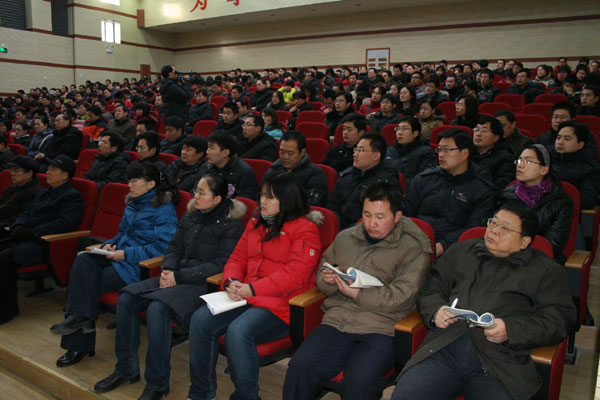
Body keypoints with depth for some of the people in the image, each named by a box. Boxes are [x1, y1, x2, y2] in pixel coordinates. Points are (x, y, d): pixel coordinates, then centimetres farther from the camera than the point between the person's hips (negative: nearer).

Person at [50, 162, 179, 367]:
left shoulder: (164, 209, -10)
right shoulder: (133, 204, 16)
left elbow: (162, 247, -17)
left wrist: (126, 254, -18)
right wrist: (110, 244, 4)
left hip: (140, 265, -8)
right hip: (120, 255, 8)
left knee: (89, 282, -17)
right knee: (83, 261, -18)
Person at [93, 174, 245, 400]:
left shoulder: (231, 225, -7)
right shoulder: (190, 216, 14)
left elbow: (221, 264, -14)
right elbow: (175, 247, 18)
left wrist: (180, 276, -16)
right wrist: (167, 270, -4)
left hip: (205, 284, -7)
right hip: (177, 277, 8)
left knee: (157, 308, -31)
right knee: (126, 299, -10)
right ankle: (126, 370, 5)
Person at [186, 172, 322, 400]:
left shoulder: (305, 229, -6)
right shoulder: (255, 224, 19)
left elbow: (294, 275, -15)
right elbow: (237, 259, 18)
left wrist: (251, 290, -18)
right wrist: (231, 283, -5)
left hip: (281, 306, -7)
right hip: (244, 297, 7)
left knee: (237, 332, -30)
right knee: (201, 319, -14)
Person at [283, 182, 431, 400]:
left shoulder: (413, 248, 2)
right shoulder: (344, 238, 18)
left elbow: (402, 297, -8)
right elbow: (322, 278, 27)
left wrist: (358, 294, -14)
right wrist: (326, 280, 2)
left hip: (379, 328, -4)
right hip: (337, 320, 4)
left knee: (358, 382, -29)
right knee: (300, 367, -20)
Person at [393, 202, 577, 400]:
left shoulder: (546, 271, 16)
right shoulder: (461, 251, 24)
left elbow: (561, 319, 5)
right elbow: (430, 289, 23)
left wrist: (510, 330, -10)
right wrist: (435, 312, 0)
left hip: (500, 363, -1)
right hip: (443, 349, 2)